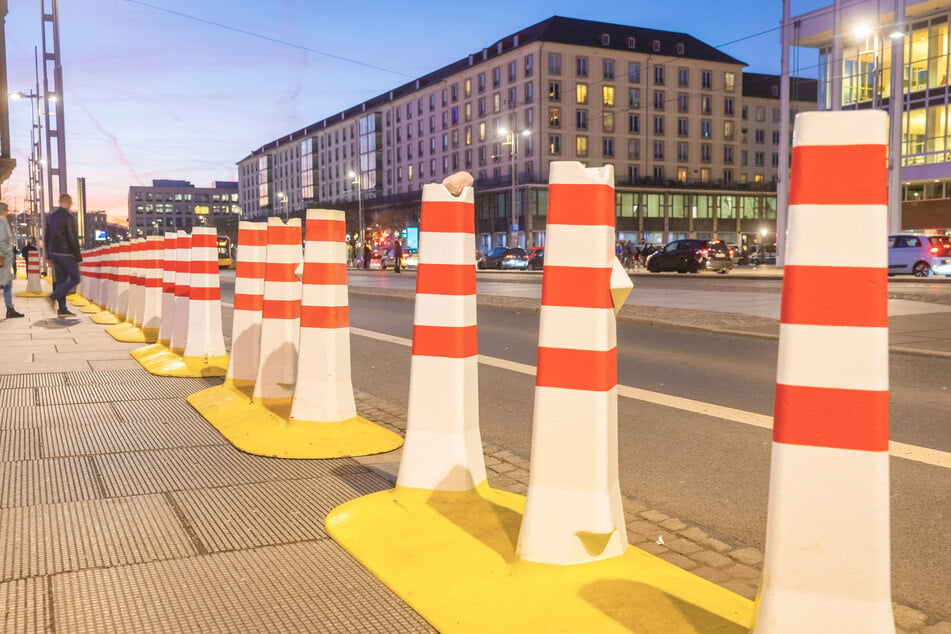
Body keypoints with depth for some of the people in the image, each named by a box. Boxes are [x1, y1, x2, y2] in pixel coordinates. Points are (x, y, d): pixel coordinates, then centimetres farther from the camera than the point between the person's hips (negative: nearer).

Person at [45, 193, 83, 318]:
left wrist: (48, 255, 20)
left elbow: (47, 237, 14)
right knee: (75, 279, 3)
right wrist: (78, 257, -12)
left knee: (60, 280, 9)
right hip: (66, 254, -8)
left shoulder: (51, 216, 10)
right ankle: (55, 295, -11)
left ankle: (62, 309, 8)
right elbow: (73, 239, -16)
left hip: (54, 253, 8)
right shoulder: (68, 217, -14)